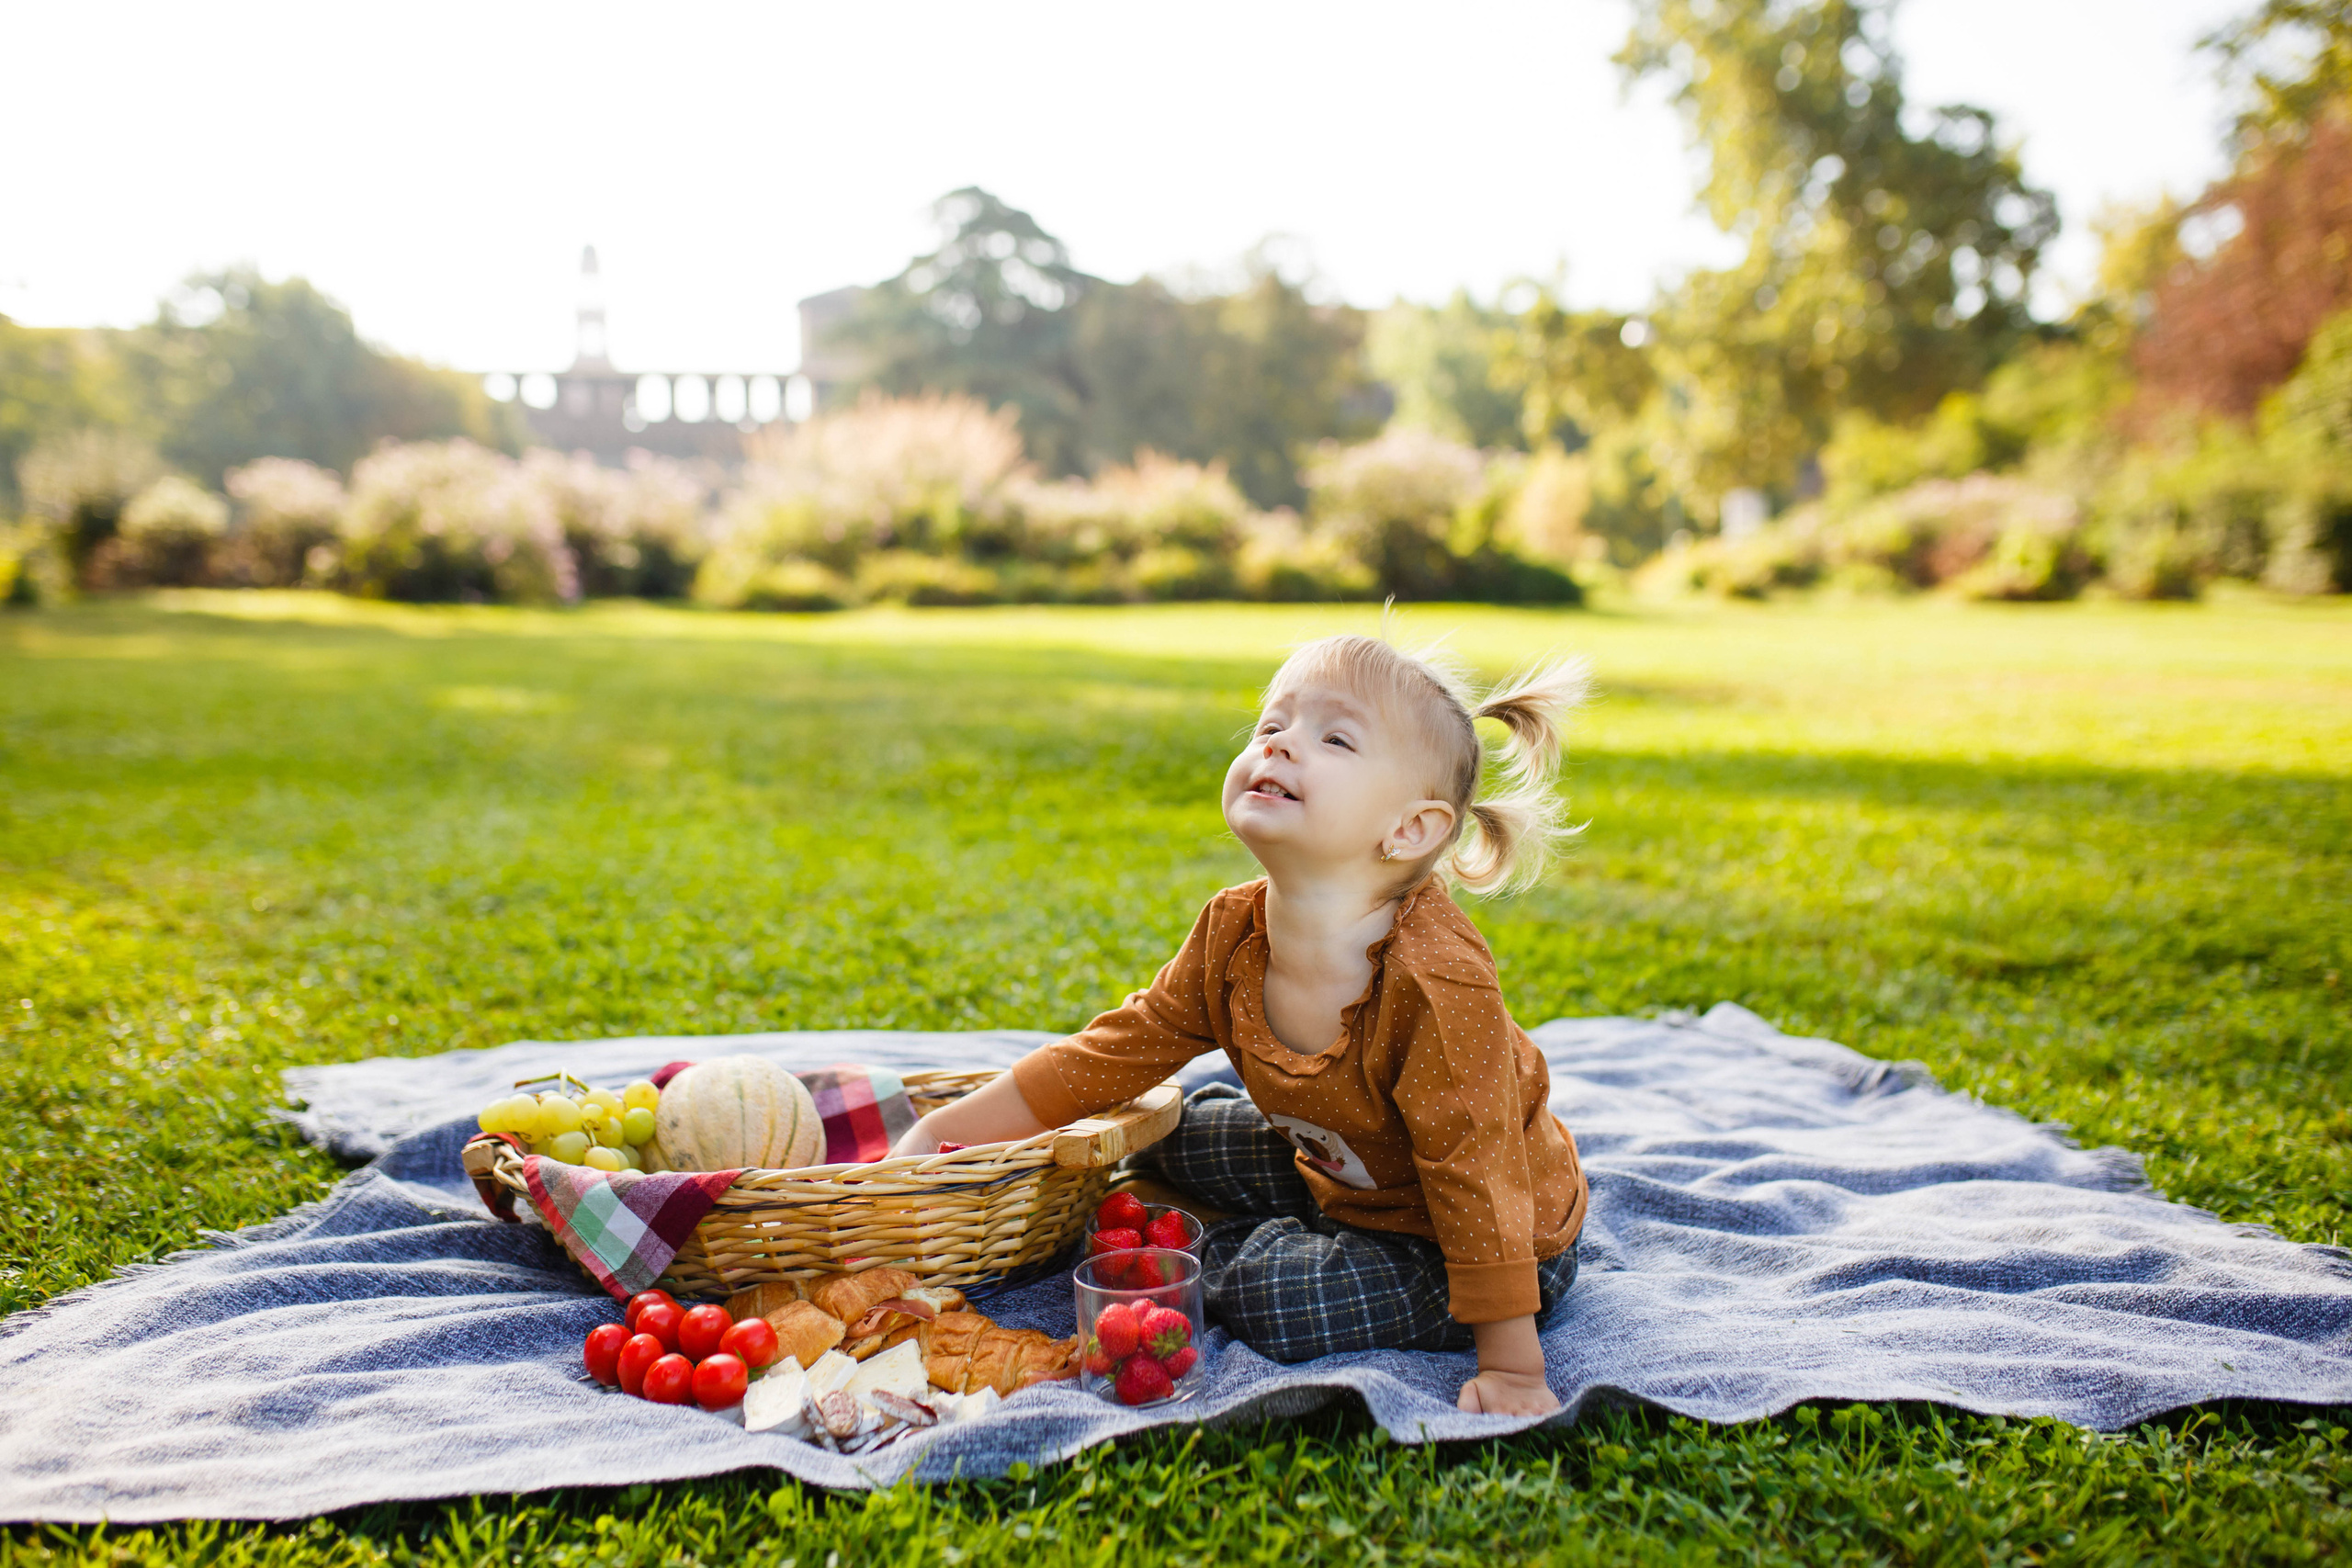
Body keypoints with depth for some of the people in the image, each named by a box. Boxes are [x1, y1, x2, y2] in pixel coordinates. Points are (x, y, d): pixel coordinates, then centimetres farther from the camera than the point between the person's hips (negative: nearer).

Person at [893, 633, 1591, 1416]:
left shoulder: (1436, 980, -36)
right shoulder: (1232, 936, -13)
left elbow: (1476, 1171, -31)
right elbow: (1117, 1050, -5)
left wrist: (1510, 1365, -27)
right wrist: (945, 1131, -8)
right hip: (1337, 1169, 7)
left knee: (1273, 1297, -25)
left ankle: (1226, 1248, 7)